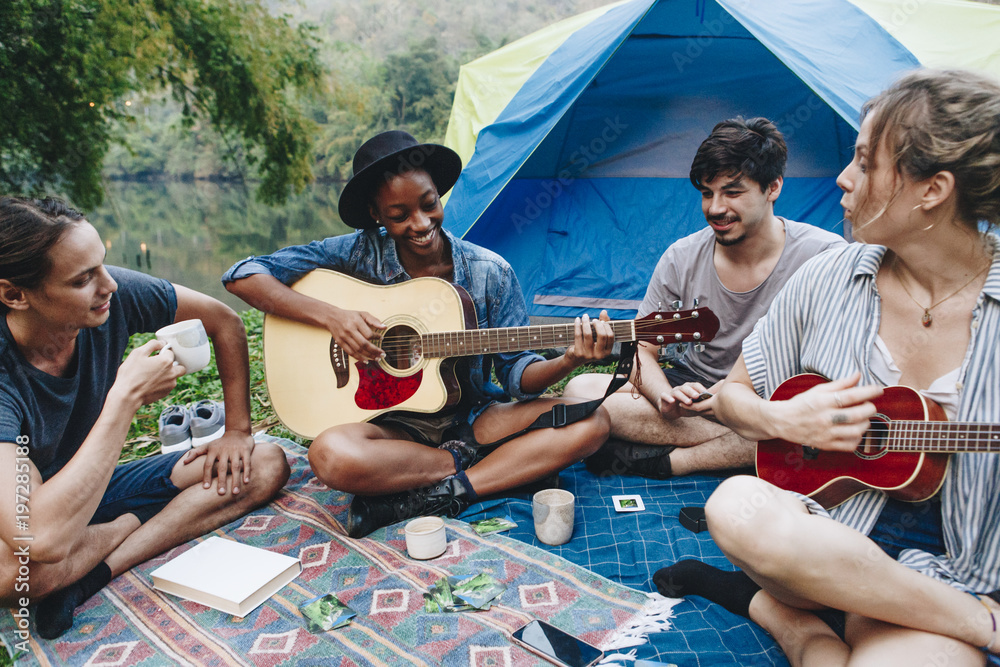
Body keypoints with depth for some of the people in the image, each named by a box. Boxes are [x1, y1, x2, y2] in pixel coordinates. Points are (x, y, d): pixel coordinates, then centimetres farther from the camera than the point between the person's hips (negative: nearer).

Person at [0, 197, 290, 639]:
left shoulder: (115, 294, -20)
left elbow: (222, 320, -3)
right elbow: (41, 539, -43)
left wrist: (237, 430, -3)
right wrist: (127, 397, -38)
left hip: (101, 486, 6)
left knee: (267, 465, -11)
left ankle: (95, 572, -16)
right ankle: (137, 523, -11)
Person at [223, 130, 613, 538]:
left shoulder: (489, 273, -5)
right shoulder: (360, 253, -7)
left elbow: (516, 370, -2)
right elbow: (243, 276, -8)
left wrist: (567, 361, -24)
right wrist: (331, 316, -21)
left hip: (472, 416, 2)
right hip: (391, 422, -1)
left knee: (590, 424, -20)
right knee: (331, 455, -36)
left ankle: (435, 498, -20)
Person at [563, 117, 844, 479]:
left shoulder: (823, 255, -13)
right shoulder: (681, 259, -5)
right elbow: (641, 350, -3)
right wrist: (665, 398, -27)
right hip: (694, 391, 3)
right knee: (580, 391, -19)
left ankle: (668, 459, -25)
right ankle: (737, 450, -21)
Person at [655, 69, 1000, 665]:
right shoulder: (828, 280, 0)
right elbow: (734, 394, 10)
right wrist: (784, 421, -11)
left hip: (949, 574, -2)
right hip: (820, 539, 3)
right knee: (739, 507, -32)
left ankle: (771, 602, -3)